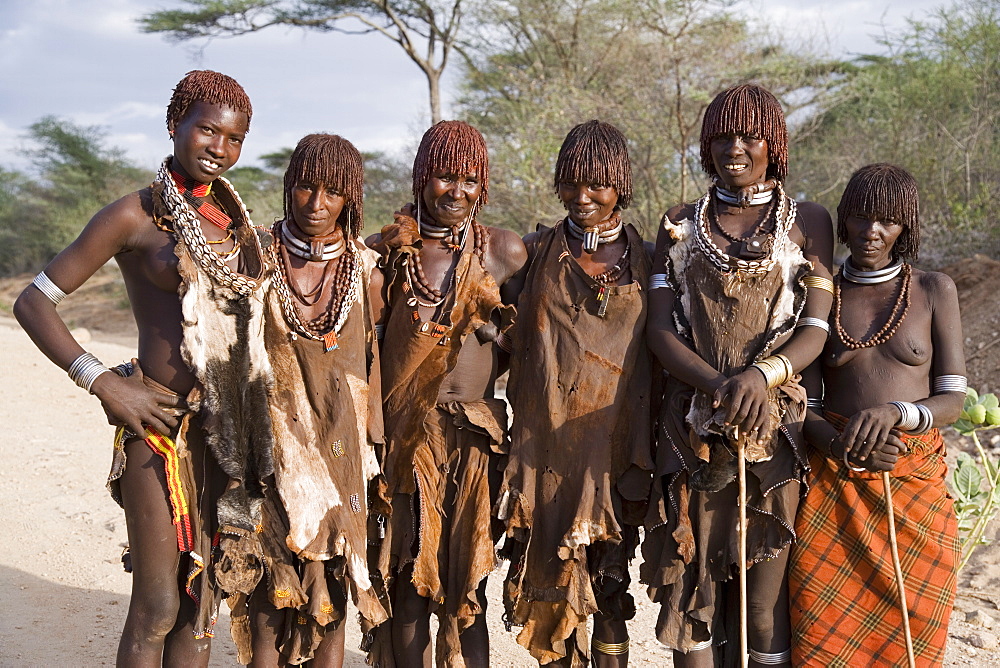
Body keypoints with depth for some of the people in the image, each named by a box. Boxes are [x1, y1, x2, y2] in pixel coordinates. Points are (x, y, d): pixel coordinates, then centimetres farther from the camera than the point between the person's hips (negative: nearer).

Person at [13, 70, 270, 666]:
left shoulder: (234, 219, 12)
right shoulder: (134, 216, -4)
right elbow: (33, 302, -5)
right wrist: (102, 382, -15)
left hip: (227, 428, 5)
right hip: (161, 422, -5)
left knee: (202, 599, 12)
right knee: (158, 607, -2)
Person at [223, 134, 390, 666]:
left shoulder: (366, 269, 2)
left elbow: (376, 366, 7)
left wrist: (375, 452, 5)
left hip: (341, 451, 1)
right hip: (274, 444, -1)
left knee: (331, 604, 6)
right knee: (269, 602, -1)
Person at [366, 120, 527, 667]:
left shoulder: (505, 251, 4)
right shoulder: (383, 250, 3)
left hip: (475, 437, 0)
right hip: (403, 435, 0)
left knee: (468, 585, 6)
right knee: (410, 580, 5)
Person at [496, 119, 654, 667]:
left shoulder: (645, 262, 6)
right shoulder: (537, 251, 8)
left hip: (612, 445, -1)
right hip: (544, 442, 1)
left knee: (608, 583, 0)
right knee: (551, 580, 5)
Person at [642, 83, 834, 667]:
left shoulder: (807, 221, 8)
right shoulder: (681, 225, 11)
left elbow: (815, 328, -1)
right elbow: (660, 328, 1)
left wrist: (762, 375, -22)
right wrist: (722, 387, -16)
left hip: (775, 425, -1)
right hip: (694, 424, 2)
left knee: (764, 581, -1)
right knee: (693, 575, 3)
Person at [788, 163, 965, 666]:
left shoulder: (934, 291, 5)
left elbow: (952, 399, 1)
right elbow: (807, 404, 4)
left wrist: (894, 413, -20)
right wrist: (842, 446, -17)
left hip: (915, 484, 0)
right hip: (833, 485, 0)